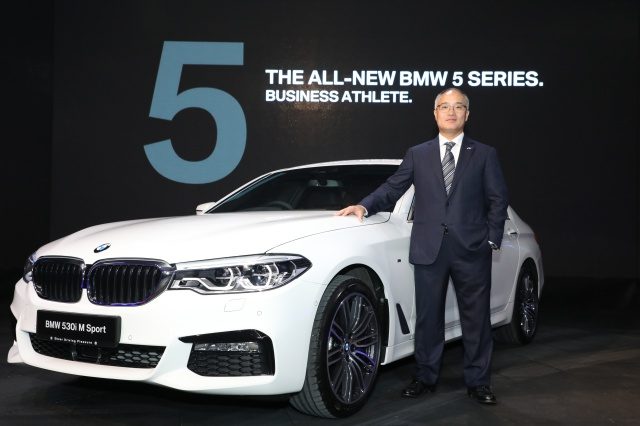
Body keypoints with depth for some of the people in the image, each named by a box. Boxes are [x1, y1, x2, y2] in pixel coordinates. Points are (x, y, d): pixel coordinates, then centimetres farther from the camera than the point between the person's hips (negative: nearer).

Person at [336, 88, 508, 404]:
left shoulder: (484, 155, 8)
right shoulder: (417, 155, 11)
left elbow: (498, 199, 6)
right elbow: (391, 189, 8)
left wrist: (492, 239, -1)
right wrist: (365, 206, -7)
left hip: (472, 249, -1)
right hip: (429, 248, 1)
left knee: (476, 317, 6)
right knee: (428, 317, 8)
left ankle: (478, 381, 18)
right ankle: (425, 378, 21)